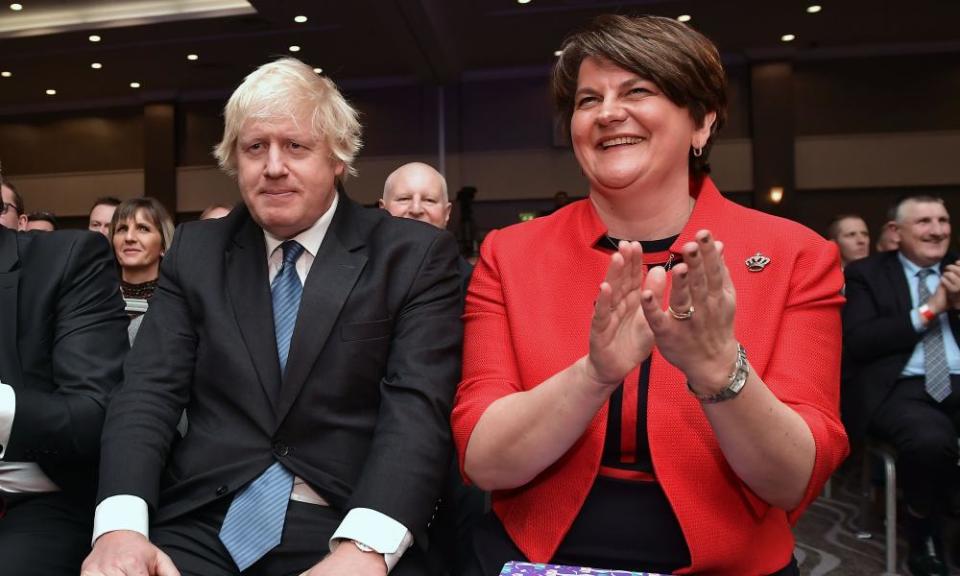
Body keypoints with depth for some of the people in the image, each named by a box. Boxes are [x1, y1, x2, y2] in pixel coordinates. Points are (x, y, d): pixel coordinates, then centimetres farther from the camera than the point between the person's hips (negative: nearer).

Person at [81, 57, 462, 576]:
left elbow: (419, 407, -11)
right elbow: (149, 390, 2)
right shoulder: (196, 251, 10)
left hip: (349, 530, -1)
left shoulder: (415, 255, -1)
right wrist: (119, 523, -14)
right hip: (201, 526, 2)